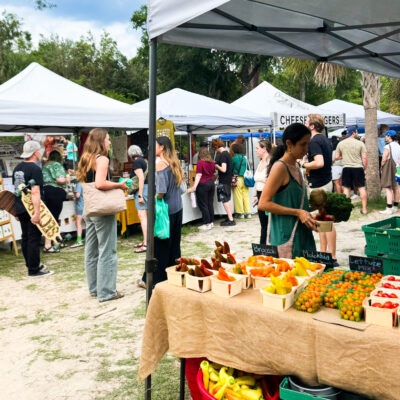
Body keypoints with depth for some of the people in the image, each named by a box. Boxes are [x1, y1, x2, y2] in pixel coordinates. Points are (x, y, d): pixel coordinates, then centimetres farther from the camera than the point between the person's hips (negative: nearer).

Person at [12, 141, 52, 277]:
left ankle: (31, 265, 27)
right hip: (31, 209, -9)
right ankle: (34, 270, 3)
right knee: (34, 238, -2)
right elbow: (35, 192, -23)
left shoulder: (17, 168, 13)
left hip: (20, 208, 9)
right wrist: (37, 213, -26)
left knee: (25, 237, 15)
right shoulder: (35, 169, -15)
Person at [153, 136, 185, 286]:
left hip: (165, 209, -8)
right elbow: (182, 186, 15)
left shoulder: (160, 164, -16)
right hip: (178, 208, 8)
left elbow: (161, 191, -23)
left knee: (160, 246, 1)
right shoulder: (175, 163, 9)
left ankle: (157, 279, 9)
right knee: (174, 243, 15)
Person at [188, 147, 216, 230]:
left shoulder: (200, 162, -12)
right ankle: (211, 222, 18)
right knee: (210, 204, 13)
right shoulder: (212, 162, 7)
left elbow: (199, 175, -16)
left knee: (203, 205, 1)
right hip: (211, 183, 7)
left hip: (203, 184, -7)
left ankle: (207, 224, 1)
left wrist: (194, 187, -17)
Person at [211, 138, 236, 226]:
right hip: (228, 180, 9)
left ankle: (230, 220, -1)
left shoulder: (222, 155, -18)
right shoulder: (227, 153, 11)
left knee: (225, 201, -4)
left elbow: (223, 169, -24)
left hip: (224, 181, -9)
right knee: (227, 200, 16)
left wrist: (216, 166, -8)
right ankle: (229, 218, 23)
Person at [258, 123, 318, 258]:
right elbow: (263, 204, -19)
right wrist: (298, 213, -20)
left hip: (301, 234, 9)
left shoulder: (295, 167, 14)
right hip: (286, 236, -9)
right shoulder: (280, 167, -13)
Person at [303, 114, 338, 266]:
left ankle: (332, 257, -1)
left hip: (319, 185, -10)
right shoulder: (325, 139, 14)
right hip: (326, 181, 10)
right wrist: (309, 167, 19)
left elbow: (319, 163, -30)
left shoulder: (314, 141, -16)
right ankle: (323, 253, 23)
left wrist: (304, 164, -15)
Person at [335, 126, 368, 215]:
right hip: (358, 168, -1)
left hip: (346, 168, 1)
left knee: (346, 188, 8)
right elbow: (364, 158, -5)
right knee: (362, 188, 7)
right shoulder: (360, 143, -4)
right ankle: (364, 209, 9)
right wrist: (364, 169, 6)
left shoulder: (341, 143, 1)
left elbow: (336, 157, 4)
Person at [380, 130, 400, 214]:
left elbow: (384, 159, -16)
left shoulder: (388, 147, -15)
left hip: (389, 168, -8)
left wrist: (381, 168, -3)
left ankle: (389, 208, -12)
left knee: (388, 189, -9)